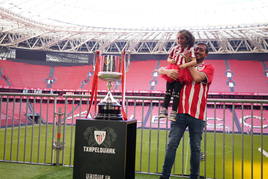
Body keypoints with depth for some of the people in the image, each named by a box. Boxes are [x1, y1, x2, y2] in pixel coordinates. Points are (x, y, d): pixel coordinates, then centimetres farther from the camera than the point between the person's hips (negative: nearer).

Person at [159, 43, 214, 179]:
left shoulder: (209, 68, 9)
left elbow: (198, 77, -13)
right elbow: (160, 70, 11)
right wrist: (167, 71, -11)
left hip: (197, 114, -1)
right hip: (180, 112, 2)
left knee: (195, 147, 8)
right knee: (172, 144, -2)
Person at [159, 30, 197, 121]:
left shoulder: (190, 49, 0)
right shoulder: (175, 48, 13)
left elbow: (194, 61, -12)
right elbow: (168, 59, 20)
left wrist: (186, 64, -27)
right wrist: (171, 61, -3)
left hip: (181, 73, -4)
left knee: (176, 92, -7)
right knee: (168, 91, 0)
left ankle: (173, 112, -4)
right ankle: (164, 110, 2)